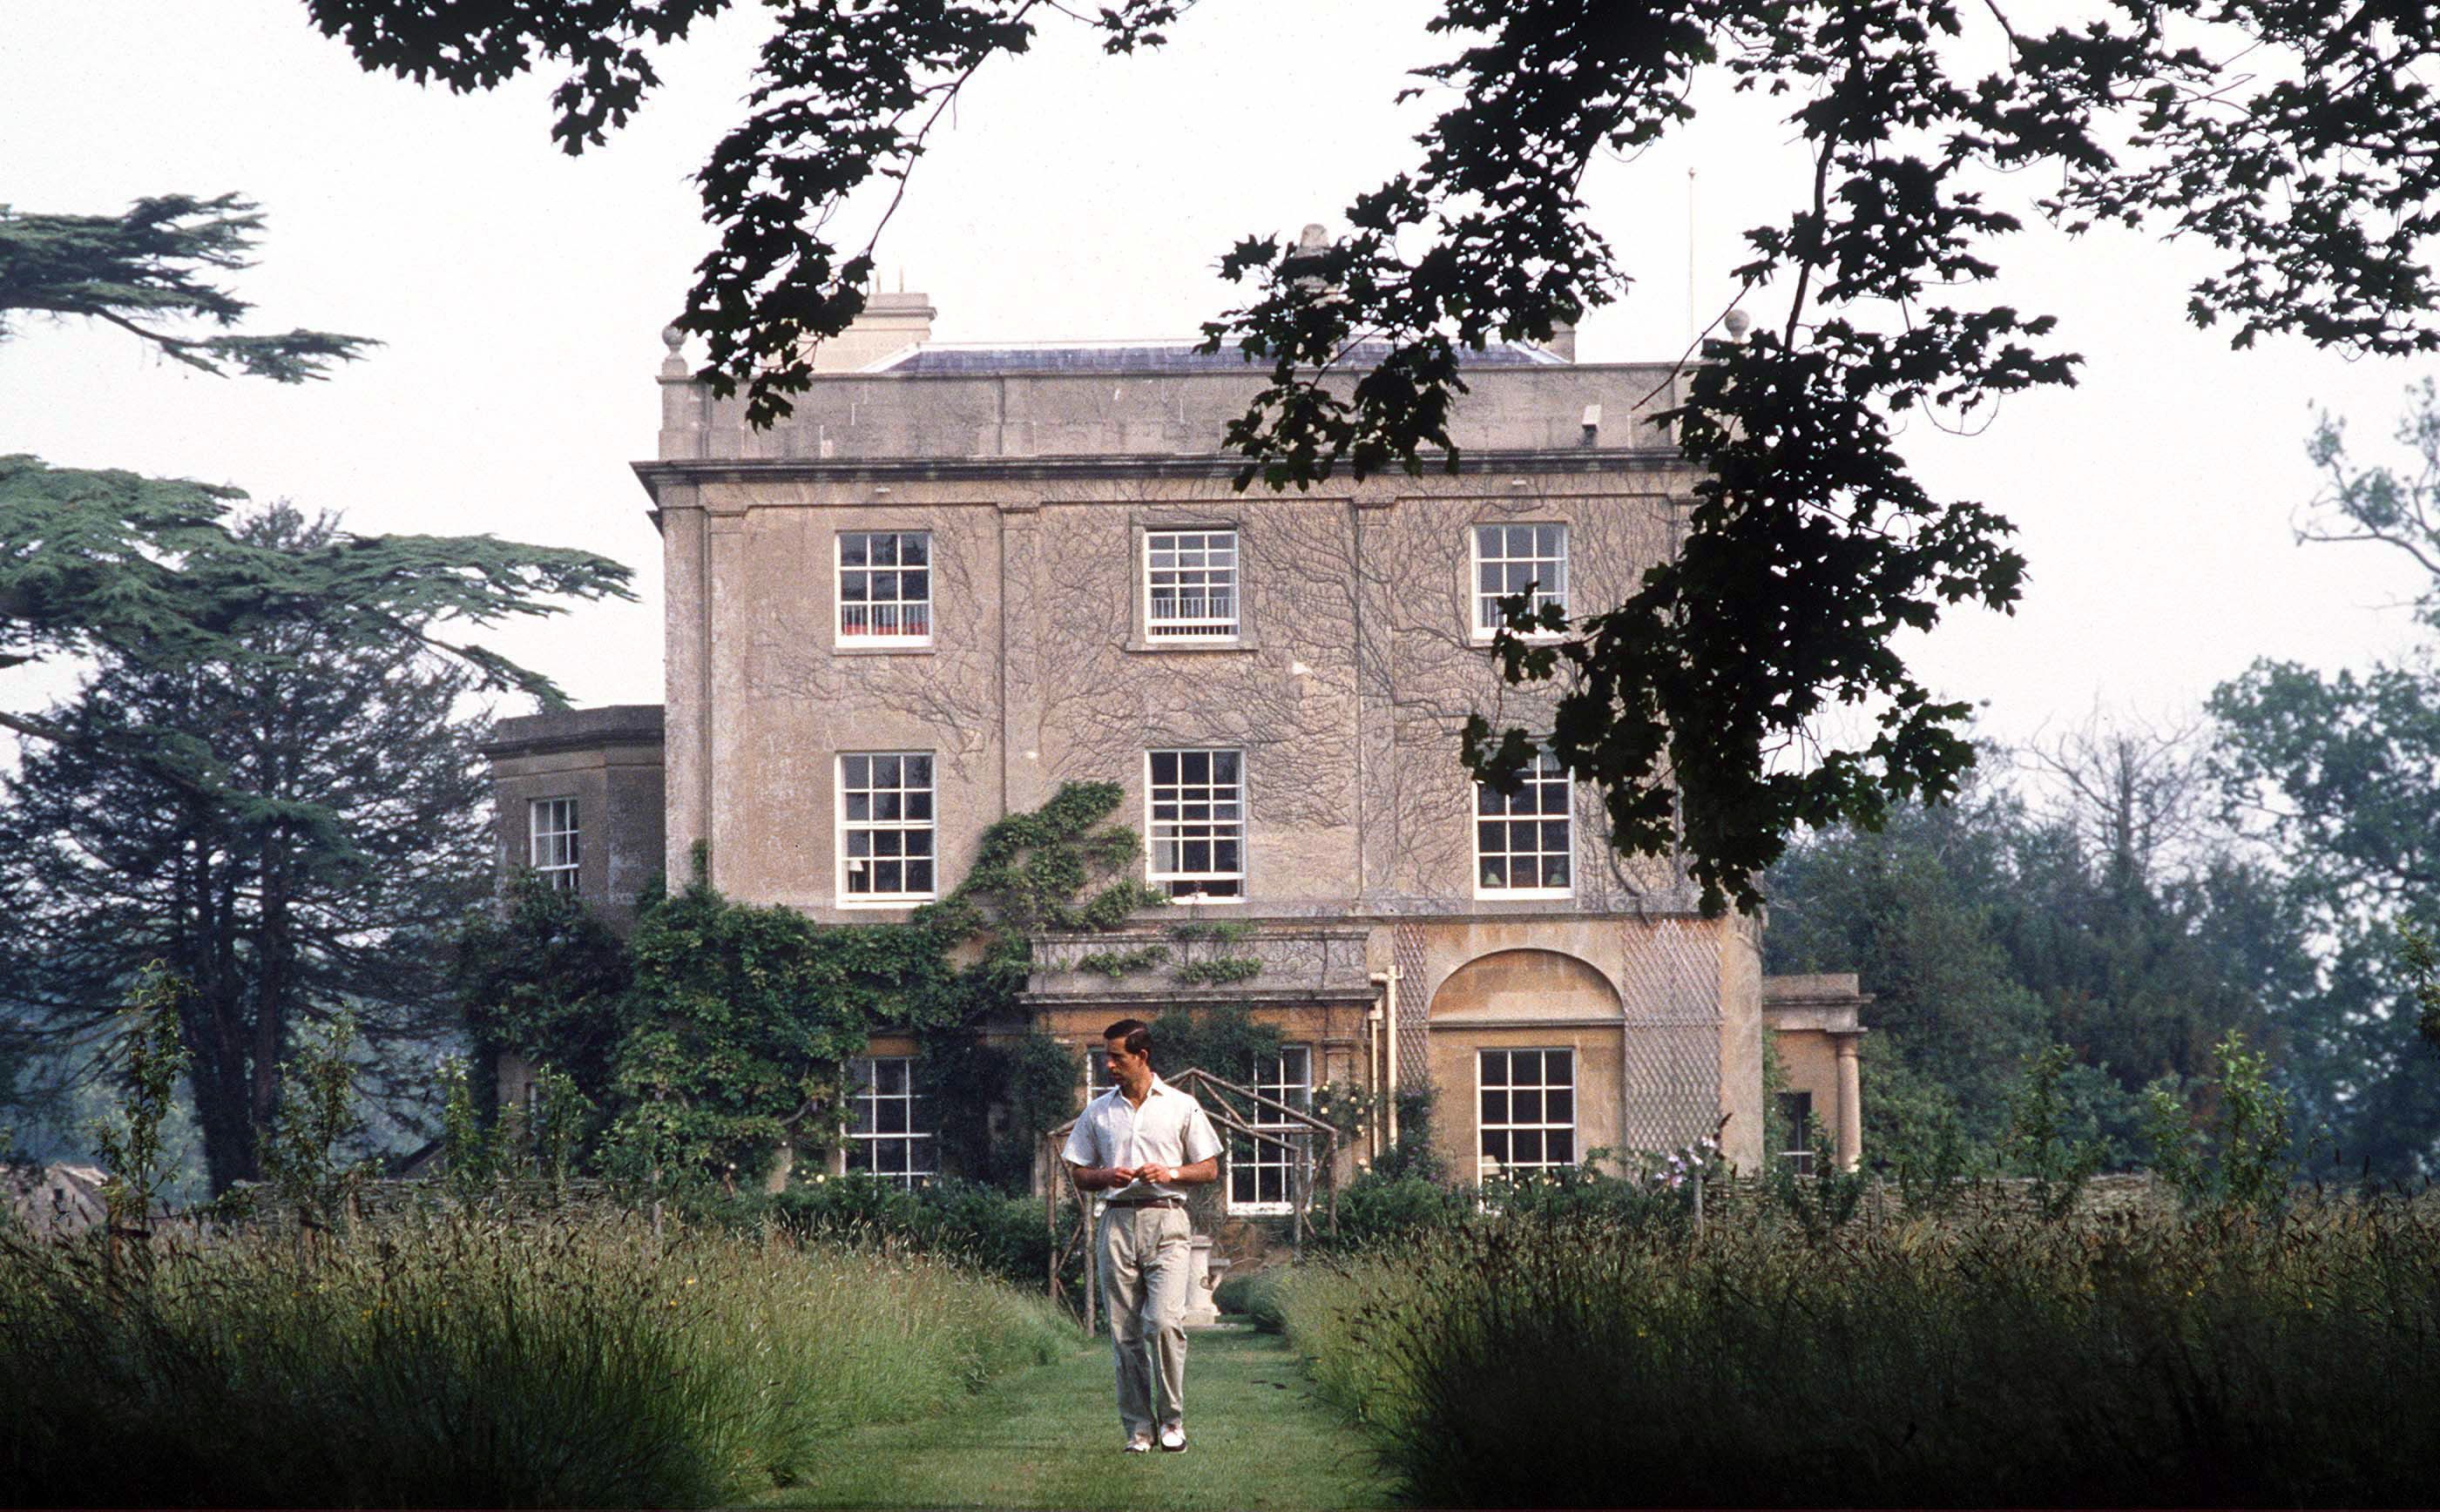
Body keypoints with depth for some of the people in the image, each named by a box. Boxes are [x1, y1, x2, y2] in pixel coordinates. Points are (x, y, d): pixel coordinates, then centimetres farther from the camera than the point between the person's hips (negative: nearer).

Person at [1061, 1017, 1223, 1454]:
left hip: (1166, 1222, -3)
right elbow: (1081, 1175, 16)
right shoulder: (1098, 1112, 13)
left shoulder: (1181, 1107, 7)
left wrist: (1171, 1173, -9)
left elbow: (1210, 1169, 9)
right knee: (1124, 1331, 0)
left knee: (1165, 1323, -15)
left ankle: (1172, 1421, -3)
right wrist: (1108, 1176, -5)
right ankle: (1138, 1427, 5)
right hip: (1118, 1221, 3)